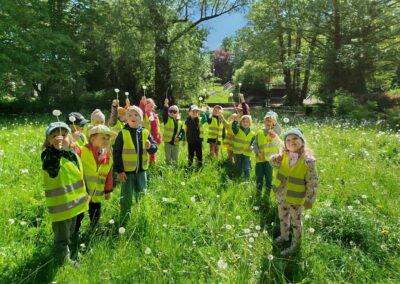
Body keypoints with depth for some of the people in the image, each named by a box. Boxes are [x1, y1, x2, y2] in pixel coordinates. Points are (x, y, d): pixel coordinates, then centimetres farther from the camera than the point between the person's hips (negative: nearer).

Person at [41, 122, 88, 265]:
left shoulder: (73, 153, 4)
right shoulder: (50, 156, -21)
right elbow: (51, 168, -48)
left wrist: (84, 194, 22)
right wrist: (55, 150, -62)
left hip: (74, 202, 9)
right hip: (60, 205, -8)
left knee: (69, 232, 28)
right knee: (62, 237, 8)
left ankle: (66, 257, 50)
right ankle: (63, 262, 29)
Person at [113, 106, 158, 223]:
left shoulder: (145, 132, 0)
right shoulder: (122, 133, -10)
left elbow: (155, 147, 2)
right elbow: (116, 153, -10)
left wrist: (150, 146, -22)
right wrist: (119, 170, -13)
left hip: (141, 170, 4)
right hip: (127, 170, -4)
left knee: (141, 195, 19)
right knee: (127, 197, 5)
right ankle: (124, 220, 22)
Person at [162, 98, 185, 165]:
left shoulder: (179, 122, 8)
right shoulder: (167, 119, -1)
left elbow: (182, 132, 9)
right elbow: (164, 114, -20)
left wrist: (179, 137, -8)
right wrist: (165, 106, -33)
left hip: (176, 143, 3)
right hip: (168, 142, -3)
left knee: (175, 159, 13)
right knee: (168, 158, 2)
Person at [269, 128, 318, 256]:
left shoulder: (308, 160, -22)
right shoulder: (284, 155, -7)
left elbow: (312, 182, -16)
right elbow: (273, 163, 7)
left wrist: (309, 199, -13)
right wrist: (276, 159, -18)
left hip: (296, 198, -5)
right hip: (281, 195, 6)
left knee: (295, 221, 13)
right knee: (283, 217, 26)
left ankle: (295, 244, 34)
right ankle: (284, 236, 51)